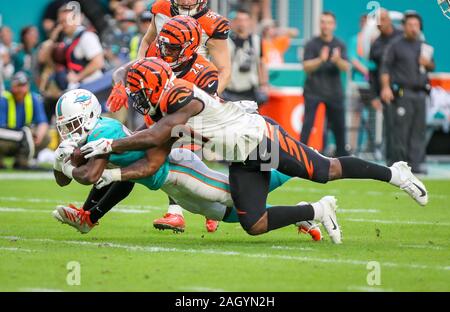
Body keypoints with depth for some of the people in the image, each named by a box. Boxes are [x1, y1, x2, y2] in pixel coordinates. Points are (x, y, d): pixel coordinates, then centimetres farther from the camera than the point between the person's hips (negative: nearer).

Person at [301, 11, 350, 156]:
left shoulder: (340, 45, 5)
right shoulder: (312, 44, -2)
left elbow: (346, 67, -8)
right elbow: (306, 66, -12)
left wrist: (338, 60, -30)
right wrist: (321, 60, -30)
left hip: (334, 91, 3)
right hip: (313, 90, -3)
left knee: (339, 125, 7)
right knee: (308, 124, -13)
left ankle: (341, 153, 22)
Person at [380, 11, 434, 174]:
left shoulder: (423, 46, 18)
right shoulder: (396, 45, 2)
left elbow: (432, 66, 27)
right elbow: (385, 67, -4)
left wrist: (428, 63, 2)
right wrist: (385, 87, -16)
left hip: (420, 93, 5)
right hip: (402, 93, -5)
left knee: (419, 130, 1)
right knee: (400, 130, -8)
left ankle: (414, 163, 3)